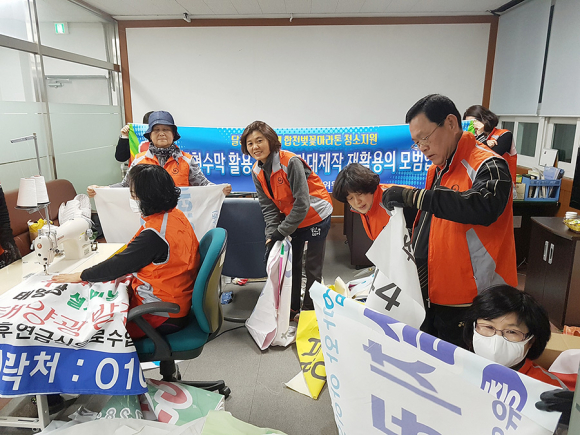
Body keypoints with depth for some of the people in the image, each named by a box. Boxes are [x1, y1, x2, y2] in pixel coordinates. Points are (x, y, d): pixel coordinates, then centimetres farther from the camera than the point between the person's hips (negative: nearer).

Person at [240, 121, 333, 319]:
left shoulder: (290, 162, -28)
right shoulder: (257, 171, -6)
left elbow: (302, 203, -28)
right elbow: (268, 206, -5)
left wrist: (281, 232, -25)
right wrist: (271, 235, -18)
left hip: (315, 215, -7)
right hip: (290, 217, 7)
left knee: (312, 268, 2)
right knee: (291, 264, 15)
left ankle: (309, 310, 20)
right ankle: (291, 308, 30)